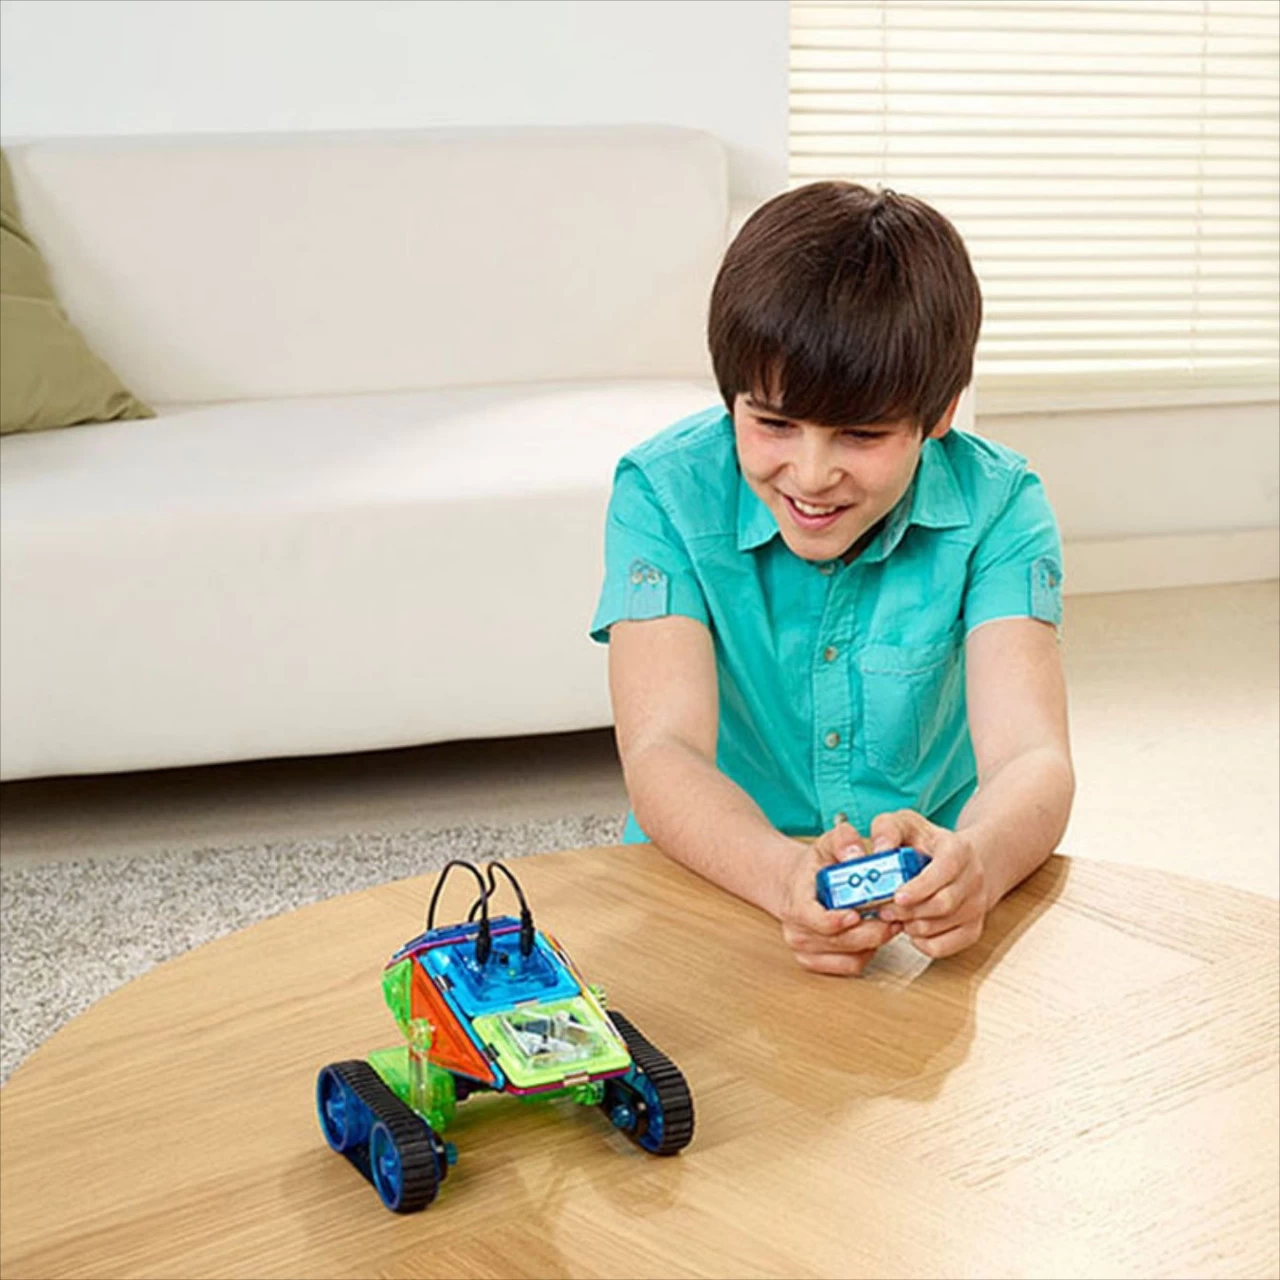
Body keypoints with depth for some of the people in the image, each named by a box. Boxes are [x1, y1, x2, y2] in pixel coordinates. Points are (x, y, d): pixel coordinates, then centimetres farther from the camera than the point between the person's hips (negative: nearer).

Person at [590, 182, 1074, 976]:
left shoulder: (997, 508, -9)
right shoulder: (665, 495, -10)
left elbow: (1031, 757, -19)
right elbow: (661, 750, -20)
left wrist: (975, 865, -42)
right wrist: (784, 872, -40)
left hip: (930, 908, 2)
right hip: (716, 885, -2)